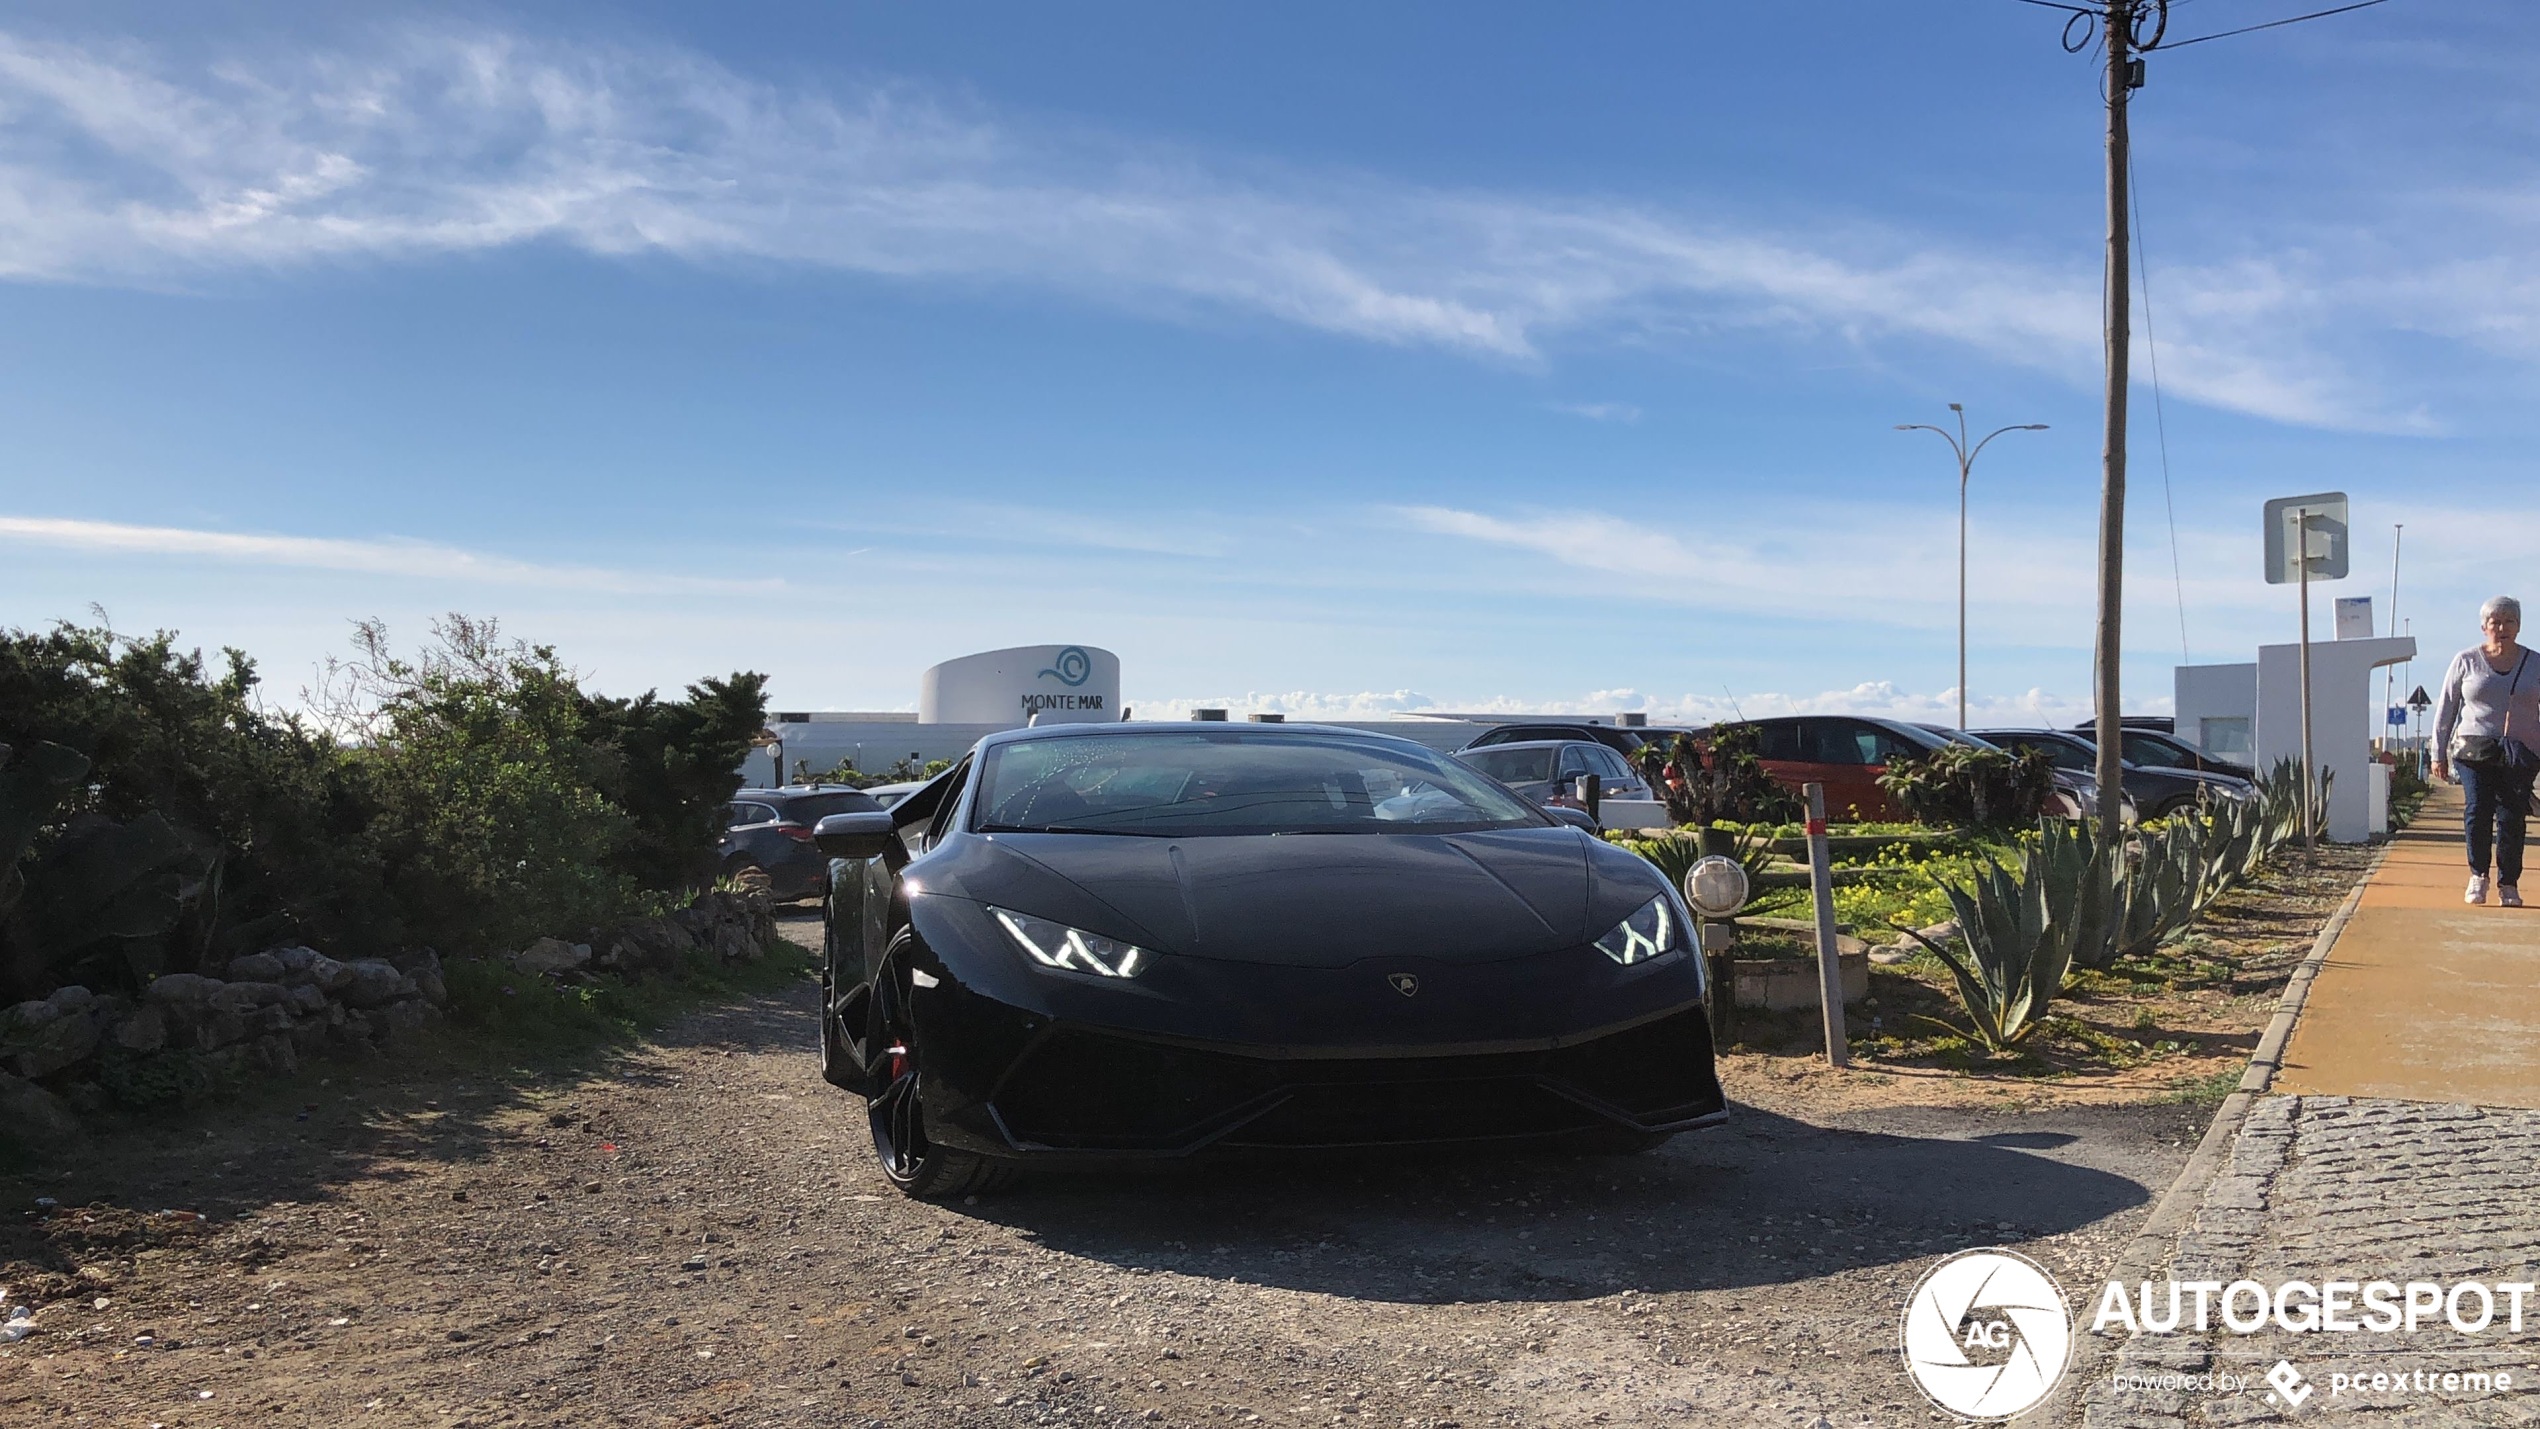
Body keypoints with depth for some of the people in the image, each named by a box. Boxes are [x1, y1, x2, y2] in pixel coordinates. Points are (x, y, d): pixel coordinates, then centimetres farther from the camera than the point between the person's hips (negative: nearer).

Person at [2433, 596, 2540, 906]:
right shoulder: (2466, 661, 5)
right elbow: (2446, 708, 8)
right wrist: (2439, 753, 6)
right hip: (2474, 749, 0)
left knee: (2511, 817, -3)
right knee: (2477, 810, -12)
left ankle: (2509, 884, 7)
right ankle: (2478, 875, 4)